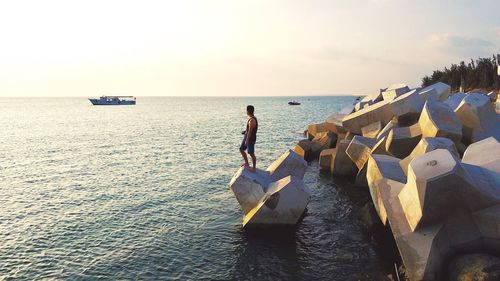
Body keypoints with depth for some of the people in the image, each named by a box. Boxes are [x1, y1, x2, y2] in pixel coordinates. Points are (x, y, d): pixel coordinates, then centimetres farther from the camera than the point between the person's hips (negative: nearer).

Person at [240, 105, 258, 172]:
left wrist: (247, 140, -22)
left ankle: (254, 168, 11)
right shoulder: (253, 118, 8)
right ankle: (246, 163, 29)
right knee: (241, 149, 17)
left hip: (250, 138, -10)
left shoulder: (252, 120, -23)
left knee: (251, 153, -1)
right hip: (247, 137, 10)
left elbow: (250, 131, -24)